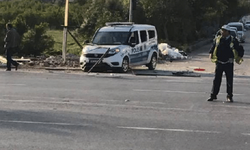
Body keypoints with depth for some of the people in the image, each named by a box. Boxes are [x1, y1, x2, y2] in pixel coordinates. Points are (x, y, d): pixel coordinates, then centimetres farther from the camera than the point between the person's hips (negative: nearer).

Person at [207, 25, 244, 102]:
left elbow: (240, 49, 3)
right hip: (219, 63, 2)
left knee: (229, 81, 3)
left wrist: (239, 57, -8)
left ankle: (229, 97, 13)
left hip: (229, 64, -2)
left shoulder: (233, 40, -5)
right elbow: (213, 47, 16)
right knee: (216, 80, 4)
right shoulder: (217, 39, 3)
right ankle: (213, 95, 11)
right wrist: (211, 53, 0)